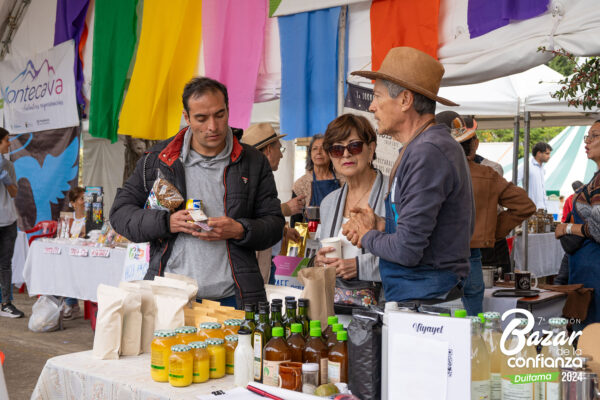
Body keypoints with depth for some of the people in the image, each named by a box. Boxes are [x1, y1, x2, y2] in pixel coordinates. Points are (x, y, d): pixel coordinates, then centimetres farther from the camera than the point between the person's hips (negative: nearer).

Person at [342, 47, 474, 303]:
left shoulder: (427, 153, -18)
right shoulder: (435, 144, 15)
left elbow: (407, 250, -20)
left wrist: (368, 236, -2)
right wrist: (382, 226, 8)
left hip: (423, 300, -9)